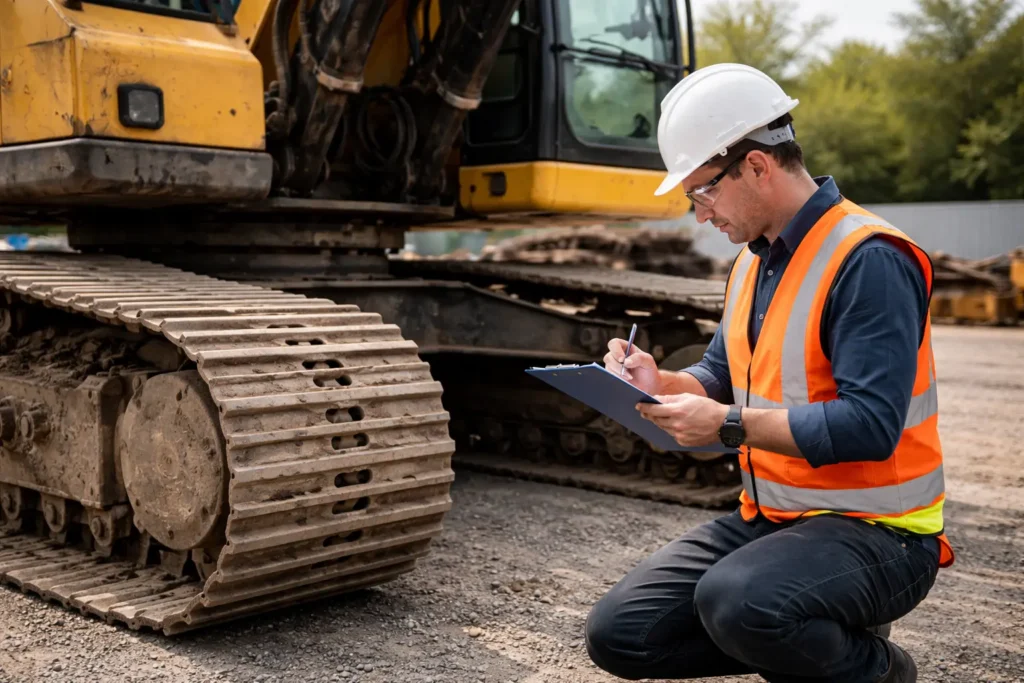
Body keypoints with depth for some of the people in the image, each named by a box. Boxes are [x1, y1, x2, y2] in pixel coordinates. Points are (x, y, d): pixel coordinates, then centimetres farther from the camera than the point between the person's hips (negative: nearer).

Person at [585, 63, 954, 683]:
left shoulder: (868, 260, -19)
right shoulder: (752, 260, 11)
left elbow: (871, 425, -26)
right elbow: (721, 377, 16)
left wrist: (730, 425, -25)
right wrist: (662, 384, -5)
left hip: (875, 532, -8)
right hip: (767, 517, 8)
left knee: (735, 602, -36)